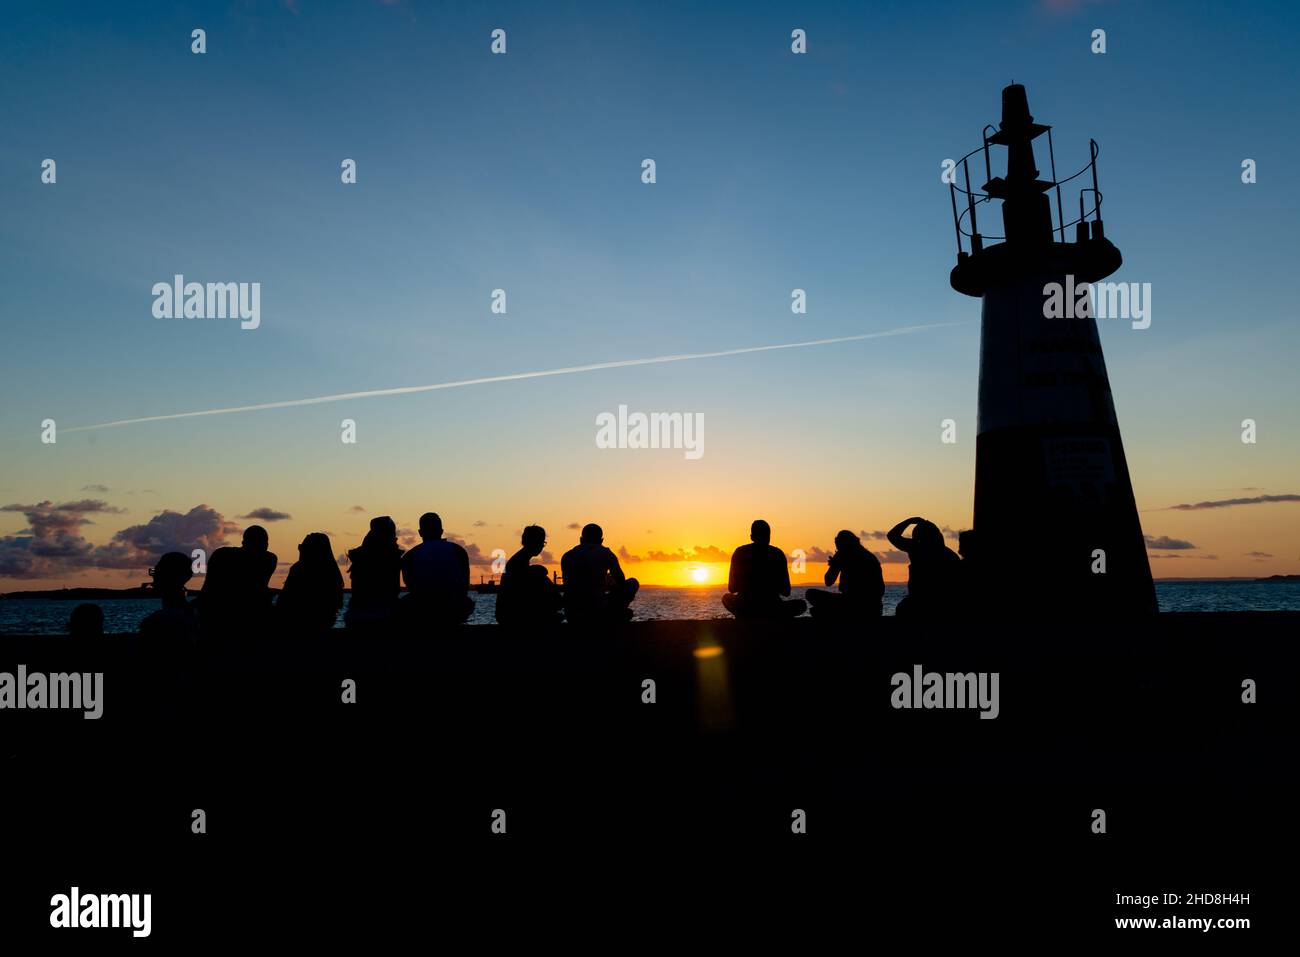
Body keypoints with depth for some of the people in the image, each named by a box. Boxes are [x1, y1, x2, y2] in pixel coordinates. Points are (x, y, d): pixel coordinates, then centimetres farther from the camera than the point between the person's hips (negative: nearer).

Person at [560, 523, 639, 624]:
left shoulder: (567, 556, 11)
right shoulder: (605, 554, 2)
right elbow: (621, 583, 11)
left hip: (572, 616, 4)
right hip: (597, 612, -4)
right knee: (632, 583, 15)